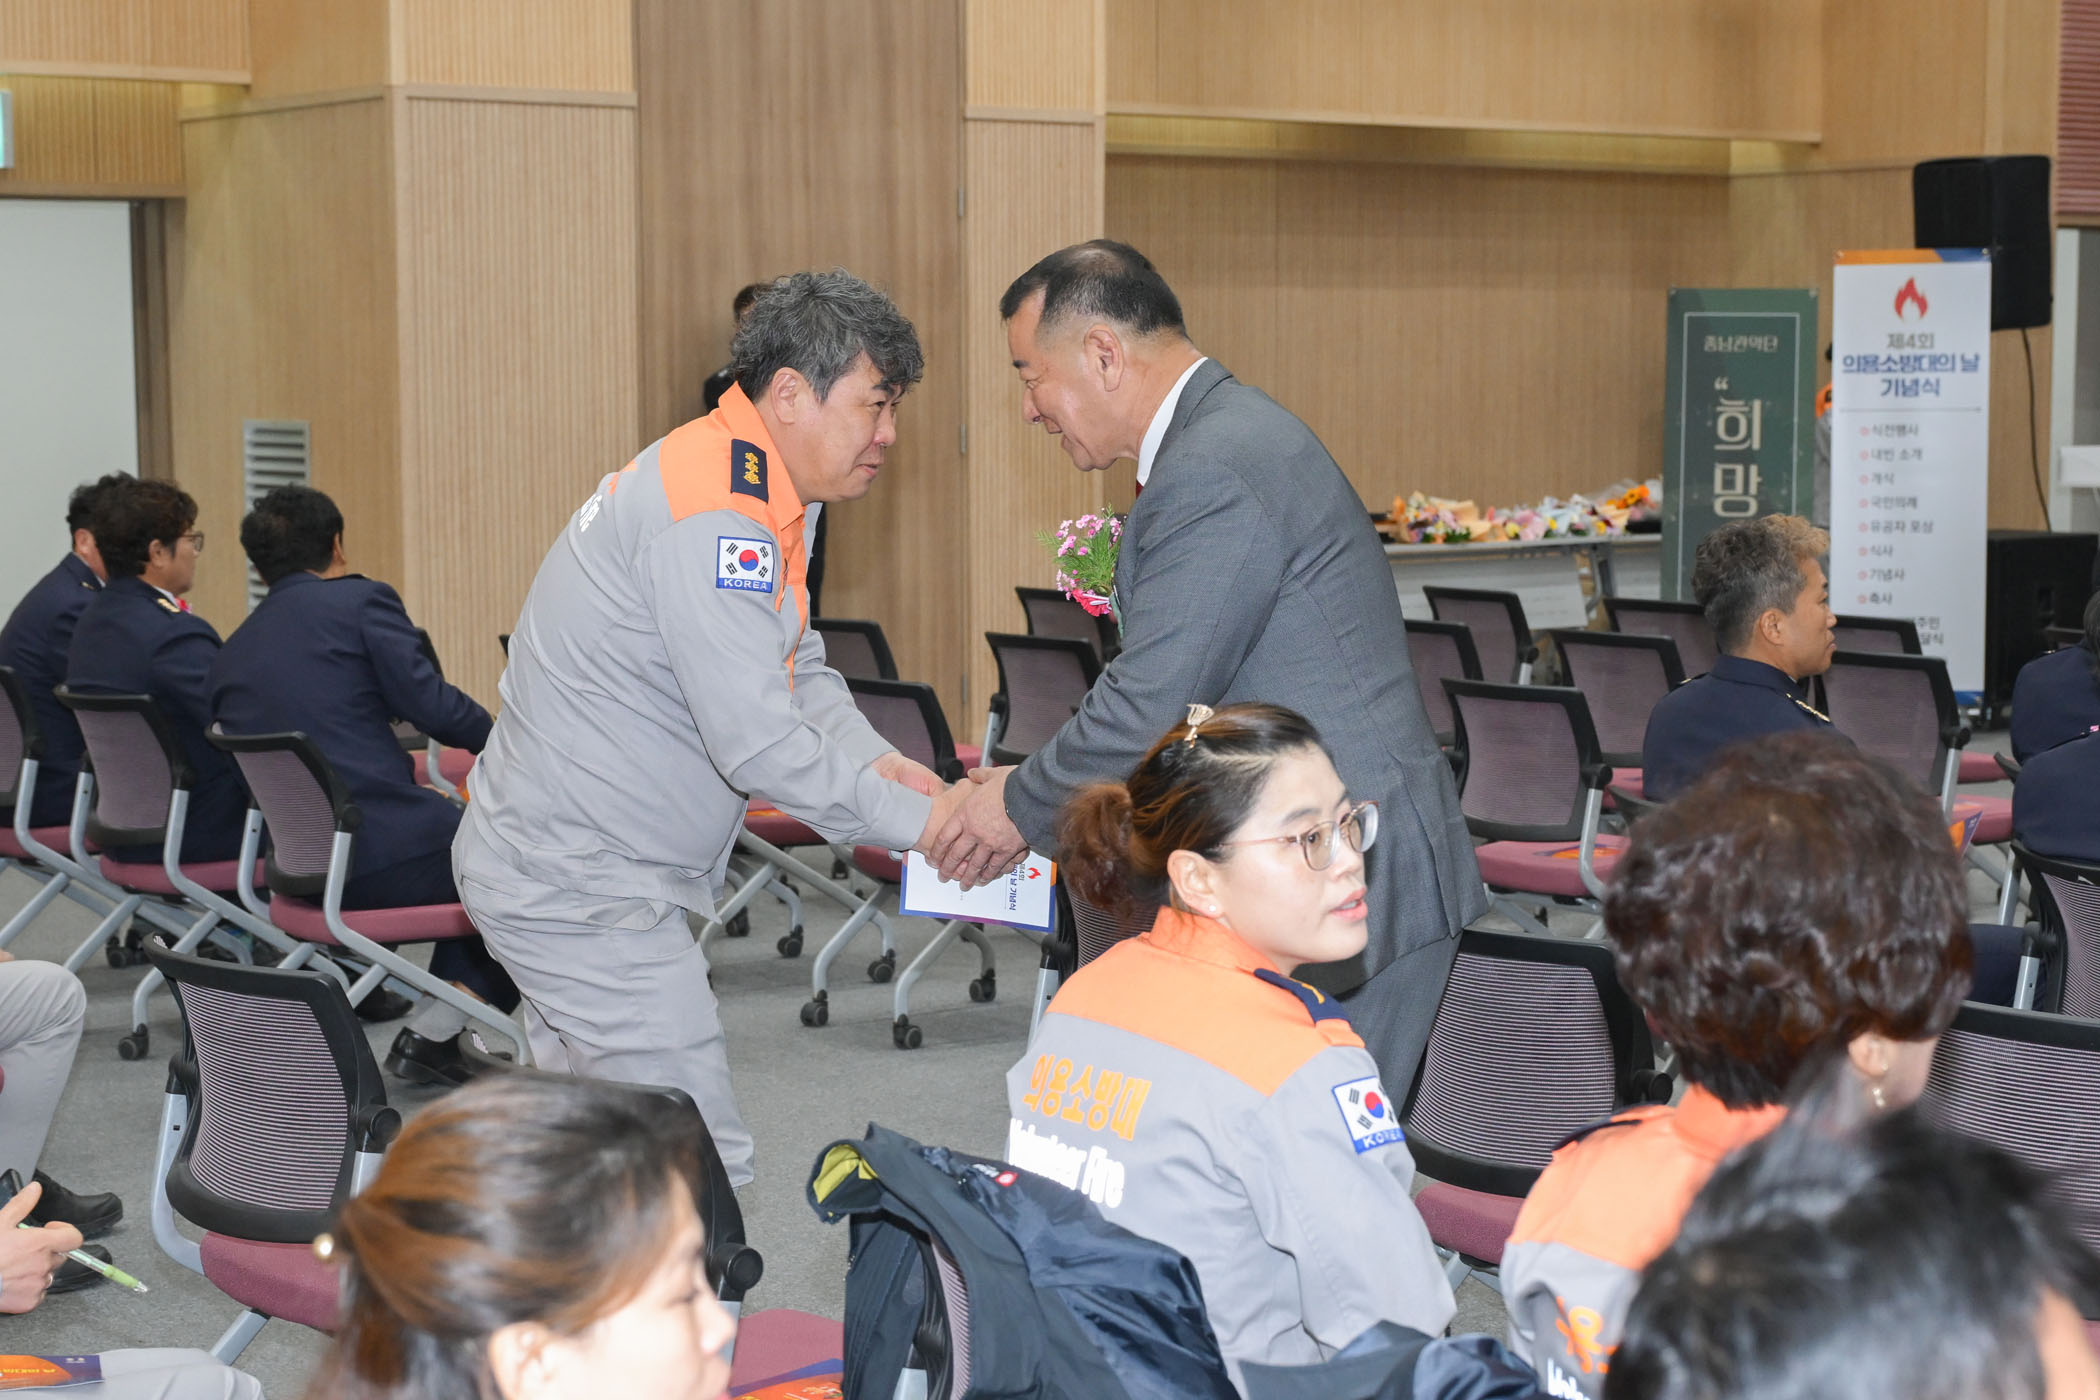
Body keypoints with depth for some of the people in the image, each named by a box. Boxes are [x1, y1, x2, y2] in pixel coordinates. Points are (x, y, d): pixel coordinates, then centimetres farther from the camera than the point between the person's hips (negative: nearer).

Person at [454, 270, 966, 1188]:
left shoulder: (750, 493, 13)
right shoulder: (713, 513, -23)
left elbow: (797, 669, 17)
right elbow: (754, 739, -27)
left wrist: (871, 759, -3)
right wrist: (914, 820, -20)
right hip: (584, 887, -11)